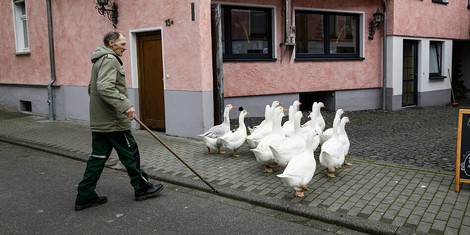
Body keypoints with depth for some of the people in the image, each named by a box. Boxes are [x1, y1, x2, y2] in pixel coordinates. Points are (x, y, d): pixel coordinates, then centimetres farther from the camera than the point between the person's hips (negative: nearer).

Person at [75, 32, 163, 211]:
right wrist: (126, 105, -33)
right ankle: (142, 188, 17)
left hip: (99, 121, 10)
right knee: (130, 154, 4)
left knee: (98, 157, 11)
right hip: (113, 122, -10)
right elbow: (105, 87, -29)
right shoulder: (109, 59, -13)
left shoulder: (100, 60, 20)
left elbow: (92, 88, 29)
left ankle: (85, 196, 15)